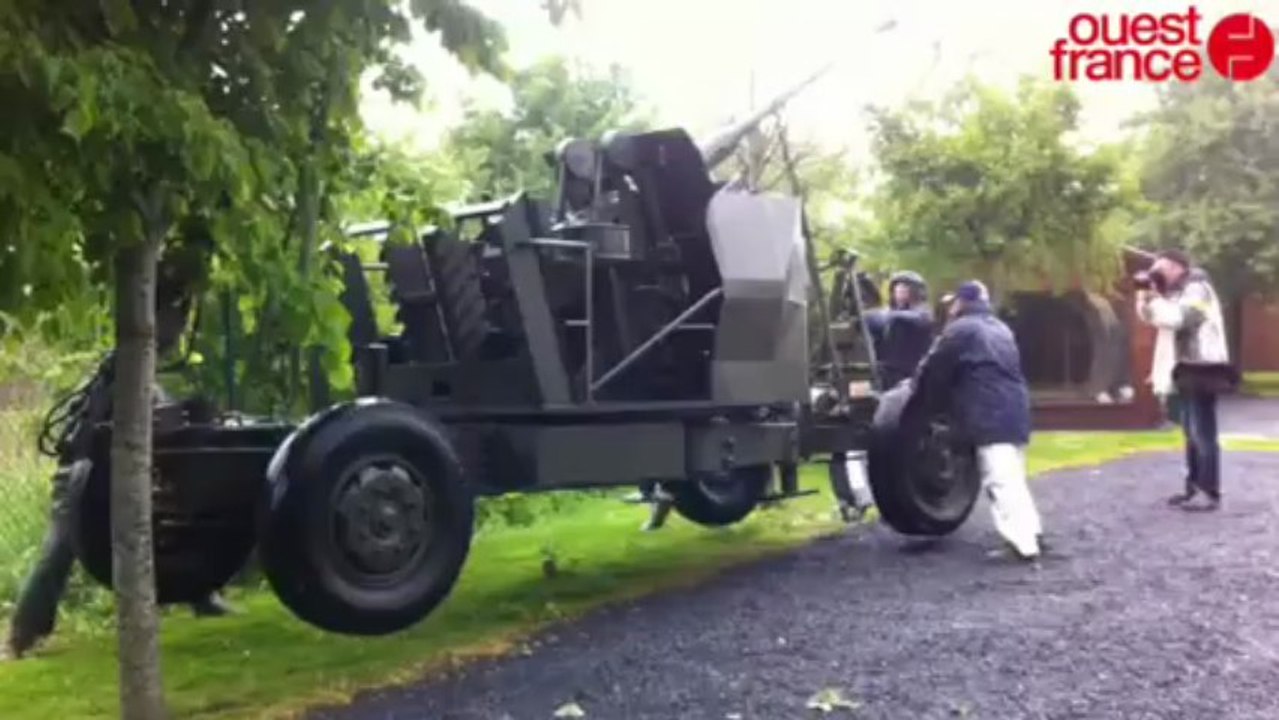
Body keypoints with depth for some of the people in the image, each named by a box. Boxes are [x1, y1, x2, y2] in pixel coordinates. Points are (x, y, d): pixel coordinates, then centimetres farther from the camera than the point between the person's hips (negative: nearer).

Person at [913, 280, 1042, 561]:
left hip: (989, 418, -9)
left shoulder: (960, 329, -2)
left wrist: (933, 406, 19)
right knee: (1013, 479, 18)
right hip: (1015, 412, 9)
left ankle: (1023, 542, -16)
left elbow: (935, 372, 0)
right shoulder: (1000, 329, 25)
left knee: (1000, 482, -11)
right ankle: (1031, 532, 18)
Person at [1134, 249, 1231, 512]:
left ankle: (1210, 492, -11)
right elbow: (1150, 317, 16)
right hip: (1186, 369, 10)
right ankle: (1194, 487, 16)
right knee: (1191, 432, 11)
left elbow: (1176, 318, -24)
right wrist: (1145, 294, 0)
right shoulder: (1178, 292, 18)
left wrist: (1154, 298, -15)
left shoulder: (1197, 288, -10)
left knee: (1203, 433, -11)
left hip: (1200, 368, -10)